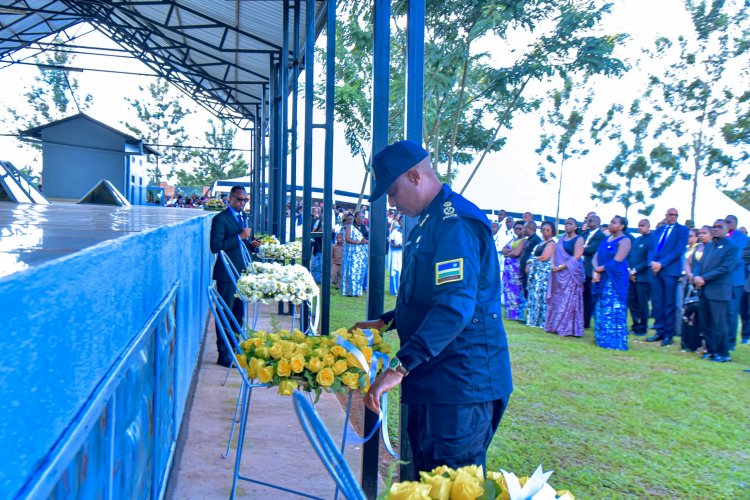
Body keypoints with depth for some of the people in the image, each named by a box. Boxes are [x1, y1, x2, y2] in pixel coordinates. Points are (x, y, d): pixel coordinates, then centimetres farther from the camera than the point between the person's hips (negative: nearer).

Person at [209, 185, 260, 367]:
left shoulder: (243, 217, 16)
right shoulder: (220, 218, -10)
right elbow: (215, 247, -19)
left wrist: (252, 245, 4)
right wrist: (240, 237, -20)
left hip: (242, 272, 8)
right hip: (227, 275, -8)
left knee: (239, 314, 14)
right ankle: (223, 355, 6)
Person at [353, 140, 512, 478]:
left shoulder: (456, 222, -18)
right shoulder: (431, 222, 17)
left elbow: (455, 307, -30)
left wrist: (399, 367, -32)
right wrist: (384, 322, 25)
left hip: (460, 383, -11)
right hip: (432, 381, 11)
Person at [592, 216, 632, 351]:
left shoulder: (624, 241, -7)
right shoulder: (606, 240, 15)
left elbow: (616, 261, -16)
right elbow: (596, 256, 8)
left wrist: (599, 269, -9)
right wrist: (596, 271, -9)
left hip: (615, 280, -7)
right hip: (602, 280, 7)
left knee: (613, 310, -6)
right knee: (601, 309, 9)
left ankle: (614, 341, -1)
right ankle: (602, 338, 17)